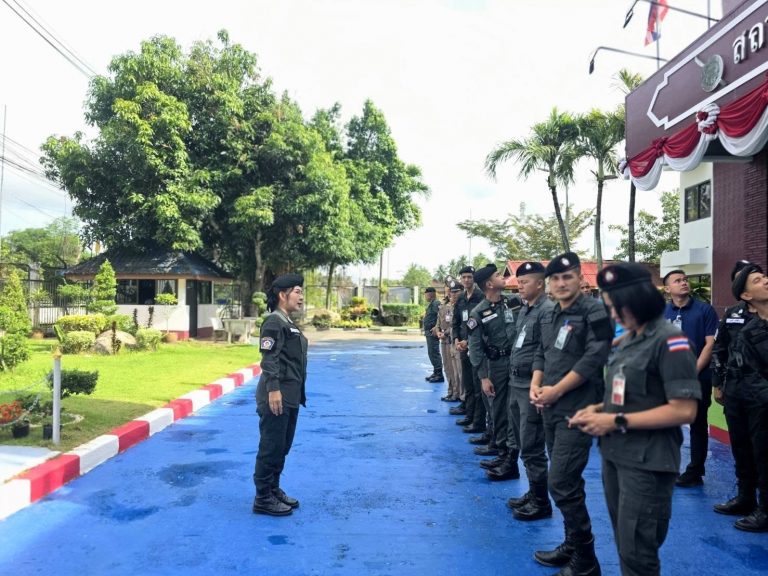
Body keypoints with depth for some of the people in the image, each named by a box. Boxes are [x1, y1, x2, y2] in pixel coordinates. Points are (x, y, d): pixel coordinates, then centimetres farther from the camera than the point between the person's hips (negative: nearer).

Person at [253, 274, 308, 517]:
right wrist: (273, 390, -25)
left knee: (283, 447, 17)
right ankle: (263, 499, 10)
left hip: (291, 397, 10)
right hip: (277, 396, -10)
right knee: (271, 448, -1)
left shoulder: (289, 323, 17)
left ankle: (274, 490, 30)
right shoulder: (274, 322, -12)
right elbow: (269, 359, -20)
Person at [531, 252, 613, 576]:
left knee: (561, 484, -7)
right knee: (567, 482, 17)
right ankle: (572, 546, 32)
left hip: (577, 410, -8)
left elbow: (595, 358, -20)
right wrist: (535, 385, -3)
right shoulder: (550, 317, 11)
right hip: (551, 410, 8)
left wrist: (557, 390, -17)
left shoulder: (594, 312, -12)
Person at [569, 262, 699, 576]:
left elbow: (684, 410, -21)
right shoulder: (629, 339, 10)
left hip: (647, 463, -8)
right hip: (614, 455, 8)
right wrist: (598, 409, 1)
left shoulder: (670, 341, -15)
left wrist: (618, 421, -19)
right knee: (624, 546, 19)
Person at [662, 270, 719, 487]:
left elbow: (711, 343, -7)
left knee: (698, 424, 8)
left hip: (698, 377, -2)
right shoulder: (661, 313, 3)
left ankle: (695, 472, 19)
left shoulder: (704, 310, -3)